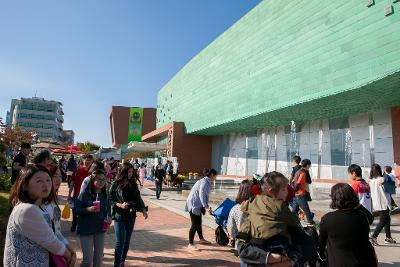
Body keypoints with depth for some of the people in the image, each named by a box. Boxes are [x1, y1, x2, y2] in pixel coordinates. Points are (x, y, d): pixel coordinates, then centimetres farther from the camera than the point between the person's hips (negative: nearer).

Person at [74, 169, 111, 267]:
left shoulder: (105, 194, 0)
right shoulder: (85, 193, -14)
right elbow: (75, 209, -12)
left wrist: (108, 217, -5)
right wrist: (88, 209, -26)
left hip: (100, 229, 5)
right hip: (86, 229, -4)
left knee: (98, 258, 16)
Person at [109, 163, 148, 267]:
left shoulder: (133, 184, 6)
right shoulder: (116, 184, -8)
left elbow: (138, 198, 8)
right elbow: (110, 199, -7)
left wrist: (143, 209, -5)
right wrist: (120, 205, -21)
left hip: (131, 216, 5)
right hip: (119, 216, -5)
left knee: (127, 241, 13)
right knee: (120, 242, -5)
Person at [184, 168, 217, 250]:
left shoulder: (207, 182, 10)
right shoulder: (204, 182, -20)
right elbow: (201, 195, -29)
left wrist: (206, 205, 11)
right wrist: (206, 205, -29)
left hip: (197, 205, 10)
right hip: (194, 205, -10)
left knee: (198, 223, 22)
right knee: (194, 224, -5)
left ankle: (202, 239, 38)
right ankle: (190, 244, 4)